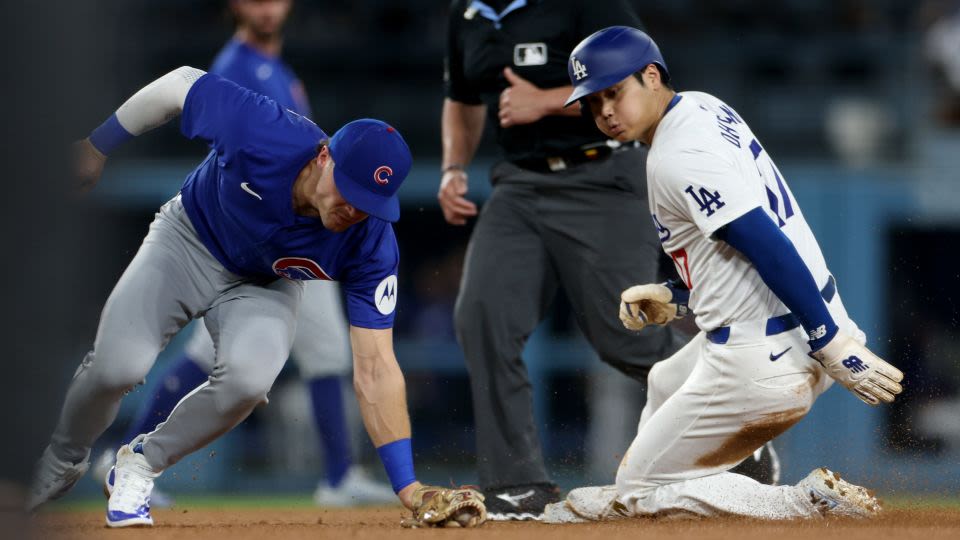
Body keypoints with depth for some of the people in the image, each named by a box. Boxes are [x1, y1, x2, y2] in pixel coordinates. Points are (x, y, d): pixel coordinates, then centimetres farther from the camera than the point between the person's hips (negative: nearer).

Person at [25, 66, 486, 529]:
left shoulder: (371, 244, -31)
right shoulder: (263, 134, -36)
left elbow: (375, 369, -29)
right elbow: (180, 86, -17)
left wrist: (409, 488, -36)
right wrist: (95, 146, -5)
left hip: (266, 287, 0)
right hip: (188, 242, 0)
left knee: (249, 376, -32)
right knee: (119, 365, -22)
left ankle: (142, 464, -2)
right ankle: (60, 463, 14)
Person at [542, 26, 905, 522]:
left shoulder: (675, 159, -19)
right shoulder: (705, 108, 11)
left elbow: (769, 247, -25)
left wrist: (834, 344, -26)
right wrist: (674, 298, 17)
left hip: (763, 361, -10)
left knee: (640, 491, 2)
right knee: (665, 385, 36)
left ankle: (812, 501, -7)